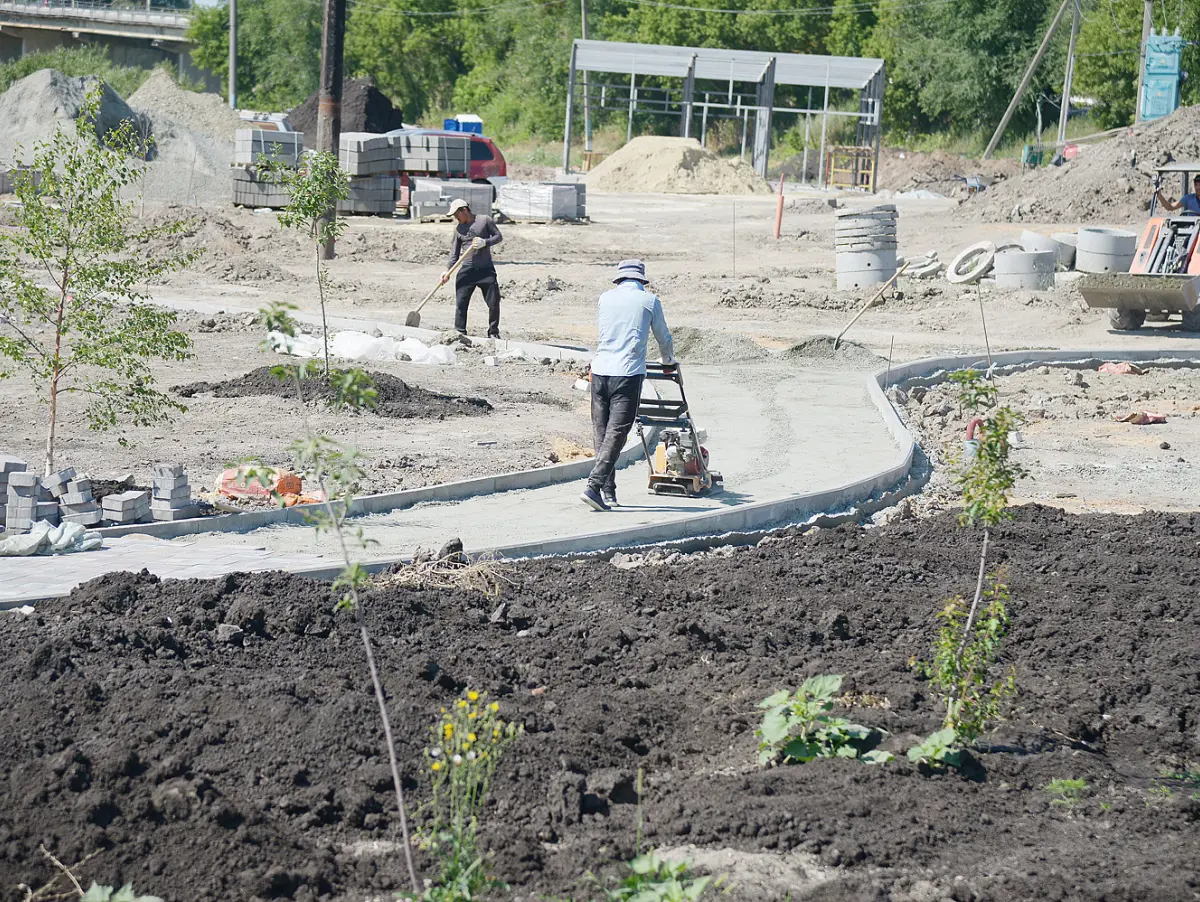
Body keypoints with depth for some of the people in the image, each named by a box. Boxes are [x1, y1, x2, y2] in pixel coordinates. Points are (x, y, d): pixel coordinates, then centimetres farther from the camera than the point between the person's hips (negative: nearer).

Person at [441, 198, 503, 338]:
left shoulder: (485, 220, 0)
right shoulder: (458, 229, 9)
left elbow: (498, 236, 4)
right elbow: (454, 253, 9)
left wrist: (485, 242, -14)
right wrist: (447, 270, -3)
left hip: (486, 269, -2)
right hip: (466, 270, 2)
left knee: (494, 302, -2)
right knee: (461, 303, -4)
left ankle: (493, 332, 12)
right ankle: (460, 333, 3)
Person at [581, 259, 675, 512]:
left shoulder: (606, 298, 14)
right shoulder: (649, 301, 6)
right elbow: (663, 338, 19)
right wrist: (668, 361, 40)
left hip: (600, 370, 4)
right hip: (628, 374, -4)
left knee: (601, 433, 11)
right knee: (616, 434, -6)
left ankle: (608, 492, 13)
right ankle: (594, 486, -18)